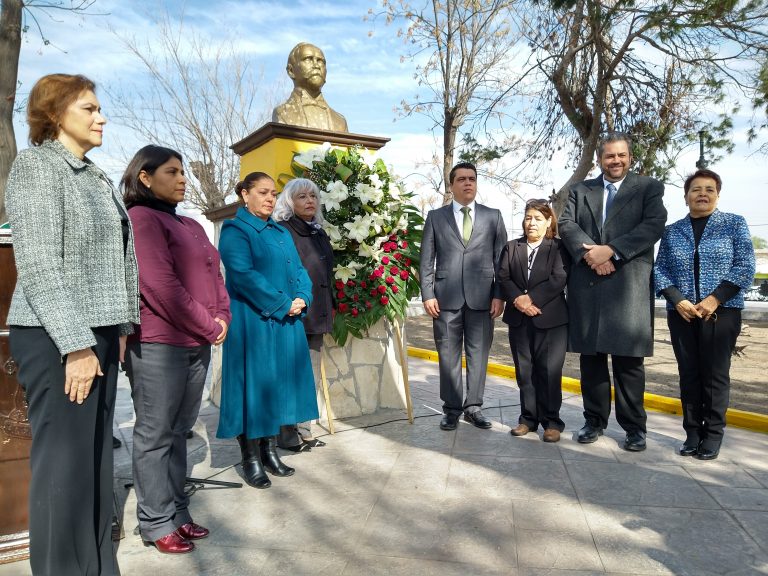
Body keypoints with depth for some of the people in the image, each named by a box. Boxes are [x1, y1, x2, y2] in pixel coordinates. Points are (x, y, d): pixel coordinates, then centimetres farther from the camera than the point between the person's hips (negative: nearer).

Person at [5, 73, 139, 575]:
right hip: (56, 337, -7)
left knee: (97, 458, 11)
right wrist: (76, 343, -18)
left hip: (99, 332, 7)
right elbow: (37, 265, -14)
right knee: (65, 462, -2)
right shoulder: (35, 164, -5)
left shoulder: (98, 178, 17)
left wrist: (120, 328, 12)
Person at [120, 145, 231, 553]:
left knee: (178, 431, 14)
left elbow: (213, 273, 17)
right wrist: (209, 328, -11)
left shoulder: (191, 225, 19)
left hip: (196, 343, 8)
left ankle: (177, 512, 24)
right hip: (158, 344, -8)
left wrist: (222, 317, -1)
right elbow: (161, 285, -16)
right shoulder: (140, 218, -7)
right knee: (155, 435, 3)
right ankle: (157, 522, 14)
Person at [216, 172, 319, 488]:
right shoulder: (234, 230, -6)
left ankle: (270, 450, 22)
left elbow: (299, 270, 12)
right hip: (252, 322, -7)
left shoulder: (281, 232, 16)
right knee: (254, 383, -1)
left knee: (278, 383, 10)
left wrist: (301, 299, -9)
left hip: (286, 322, 7)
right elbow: (244, 275, -18)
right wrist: (283, 305, -18)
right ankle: (251, 459, 11)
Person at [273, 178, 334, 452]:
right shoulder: (281, 231, -6)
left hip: (317, 315, 8)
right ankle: (287, 435, 10)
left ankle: (304, 431, 22)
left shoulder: (319, 233, 18)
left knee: (311, 377, 12)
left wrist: (330, 306, 21)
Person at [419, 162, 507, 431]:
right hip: (447, 297, 0)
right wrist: (427, 294, -4)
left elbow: (501, 259, 6)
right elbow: (427, 260, 5)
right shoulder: (435, 217, 8)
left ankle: (473, 407, 17)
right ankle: (452, 408, 16)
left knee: (478, 354, 5)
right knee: (449, 355, 5)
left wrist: (499, 295, -2)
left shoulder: (493, 216, 10)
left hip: (482, 297, 1)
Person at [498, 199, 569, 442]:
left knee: (549, 371, -2)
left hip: (550, 318, -3)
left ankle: (552, 421, 9)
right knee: (524, 371, 8)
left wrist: (532, 298, -16)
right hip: (519, 319, 4)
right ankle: (528, 418, 17)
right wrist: (517, 299, -13)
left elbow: (559, 279, -9)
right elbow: (503, 278, 4)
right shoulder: (511, 247, 14)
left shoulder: (559, 247, 3)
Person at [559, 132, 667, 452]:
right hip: (586, 285, 3)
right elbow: (567, 224, 3)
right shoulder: (580, 189, 16)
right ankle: (594, 419, 20)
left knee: (628, 359, 0)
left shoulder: (649, 187, 9)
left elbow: (654, 224, -6)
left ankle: (634, 426, 13)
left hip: (629, 285, -2)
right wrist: (589, 253, -14)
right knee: (590, 356, 8)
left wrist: (611, 251, -16)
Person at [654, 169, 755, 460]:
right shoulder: (671, 231, 9)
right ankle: (692, 433, 14)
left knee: (715, 374, 1)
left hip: (722, 312, -2)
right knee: (688, 374, 6)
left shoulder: (735, 224, 4)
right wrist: (678, 300, -11)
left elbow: (745, 267, -3)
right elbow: (660, 270, 5)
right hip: (681, 313, 2)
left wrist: (715, 299, -14)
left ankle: (713, 434, 13)